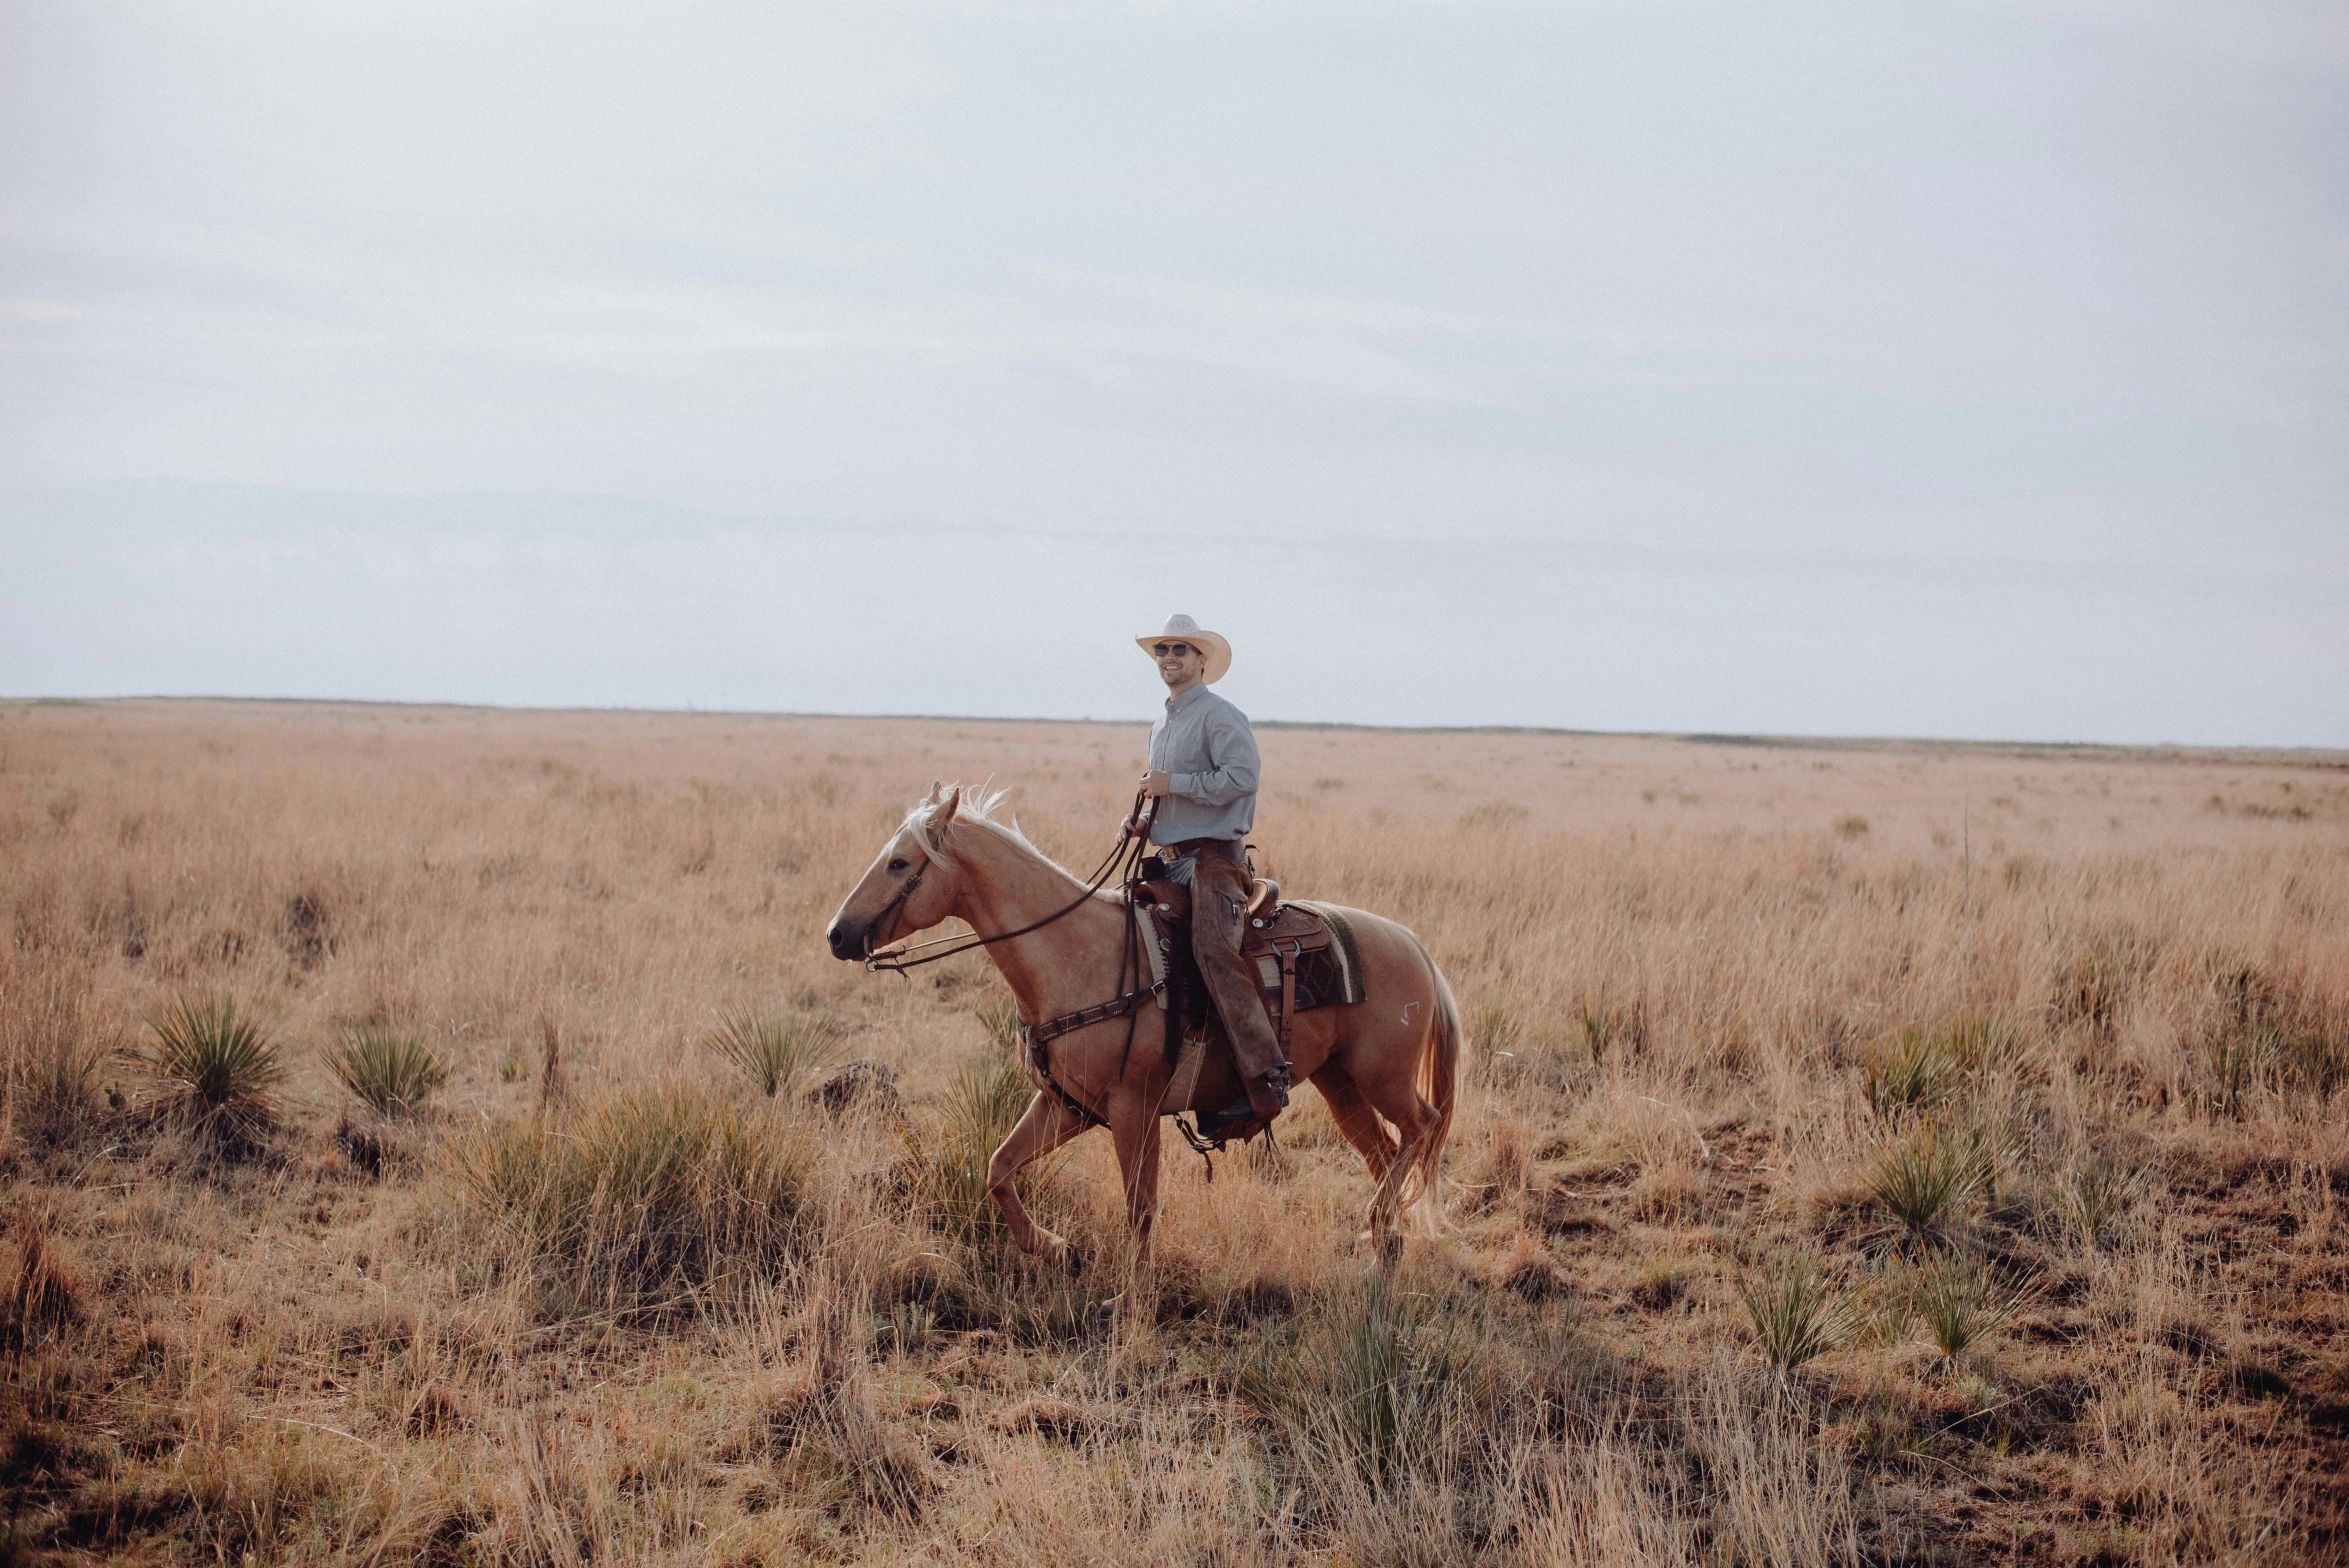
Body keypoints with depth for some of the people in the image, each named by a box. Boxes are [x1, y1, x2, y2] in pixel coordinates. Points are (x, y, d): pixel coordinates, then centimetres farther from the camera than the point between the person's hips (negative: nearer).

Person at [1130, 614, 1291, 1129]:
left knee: (1214, 951, -28)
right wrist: (1143, 819, 15)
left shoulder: (1219, 716, -7)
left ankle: (1266, 1081, -34)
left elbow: (1241, 777, -22)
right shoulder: (1161, 726, 22)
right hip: (1172, 859, 10)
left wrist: (1173, 784, -18)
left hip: (1215, 855, -10)